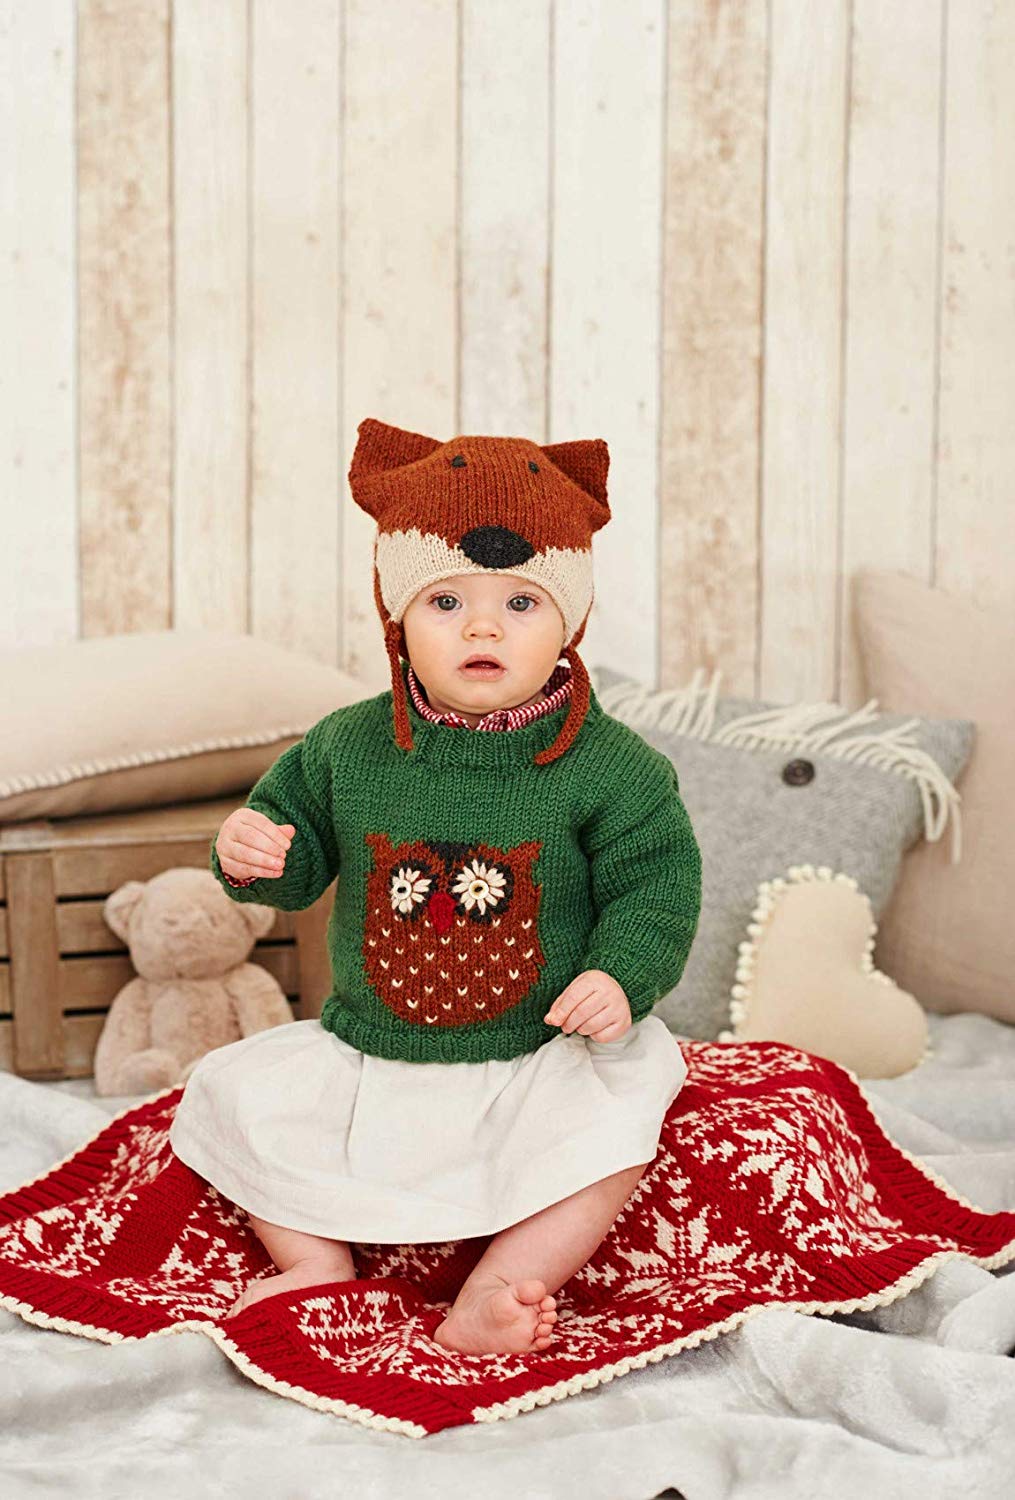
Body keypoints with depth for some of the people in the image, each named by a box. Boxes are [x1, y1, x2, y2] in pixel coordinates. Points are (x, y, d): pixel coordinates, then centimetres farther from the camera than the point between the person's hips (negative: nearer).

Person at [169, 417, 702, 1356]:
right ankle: (317, 1267, 4)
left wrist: (620, 976, -25)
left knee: (617, 1112, -29)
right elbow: (298, 833, 9)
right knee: (234, 1093, -5)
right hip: (366, 1057, 3)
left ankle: (492, 1295, -21)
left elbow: (657, 883, -9)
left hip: (544, 1058, -3)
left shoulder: (608, 766, -10)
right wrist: (254, 851, -14)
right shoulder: (346, 750, -2)